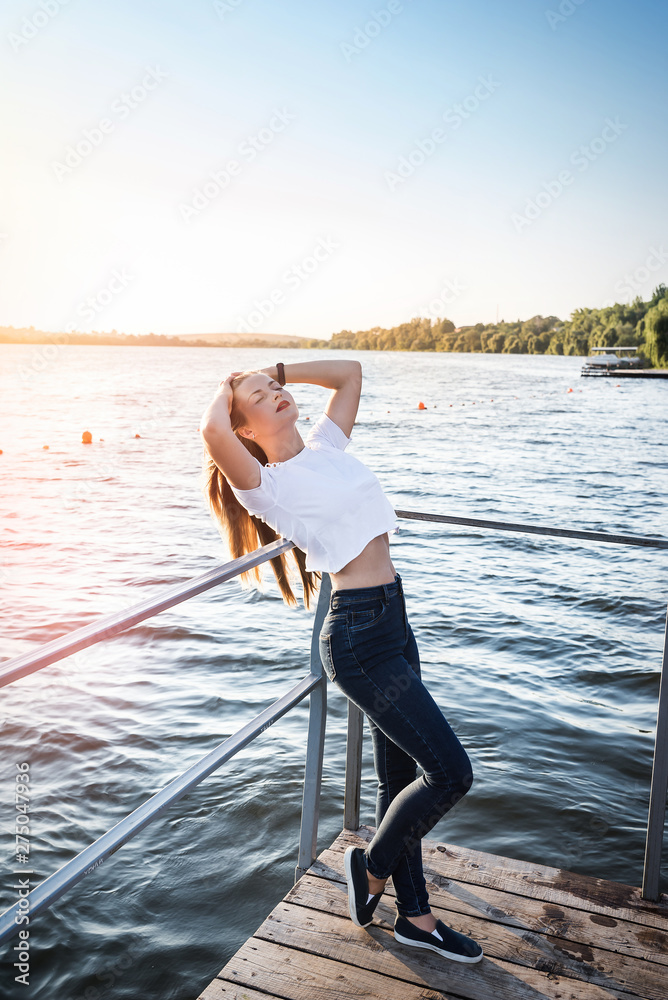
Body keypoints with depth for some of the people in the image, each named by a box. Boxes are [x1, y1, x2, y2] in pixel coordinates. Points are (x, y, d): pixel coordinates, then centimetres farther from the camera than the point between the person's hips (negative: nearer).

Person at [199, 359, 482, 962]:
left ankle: (415, 916, 33)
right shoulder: (266, 484, -11)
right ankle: (371, 869, 20)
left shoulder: (326, 446, 11)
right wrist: (227, 391, -9)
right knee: (451, 771, -4)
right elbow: (212, 430, -30)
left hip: (393, 619, 8)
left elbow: (351, 372, 21)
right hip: (359, 635, -8)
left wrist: (277, 369, 16)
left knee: (401, 775, 16)